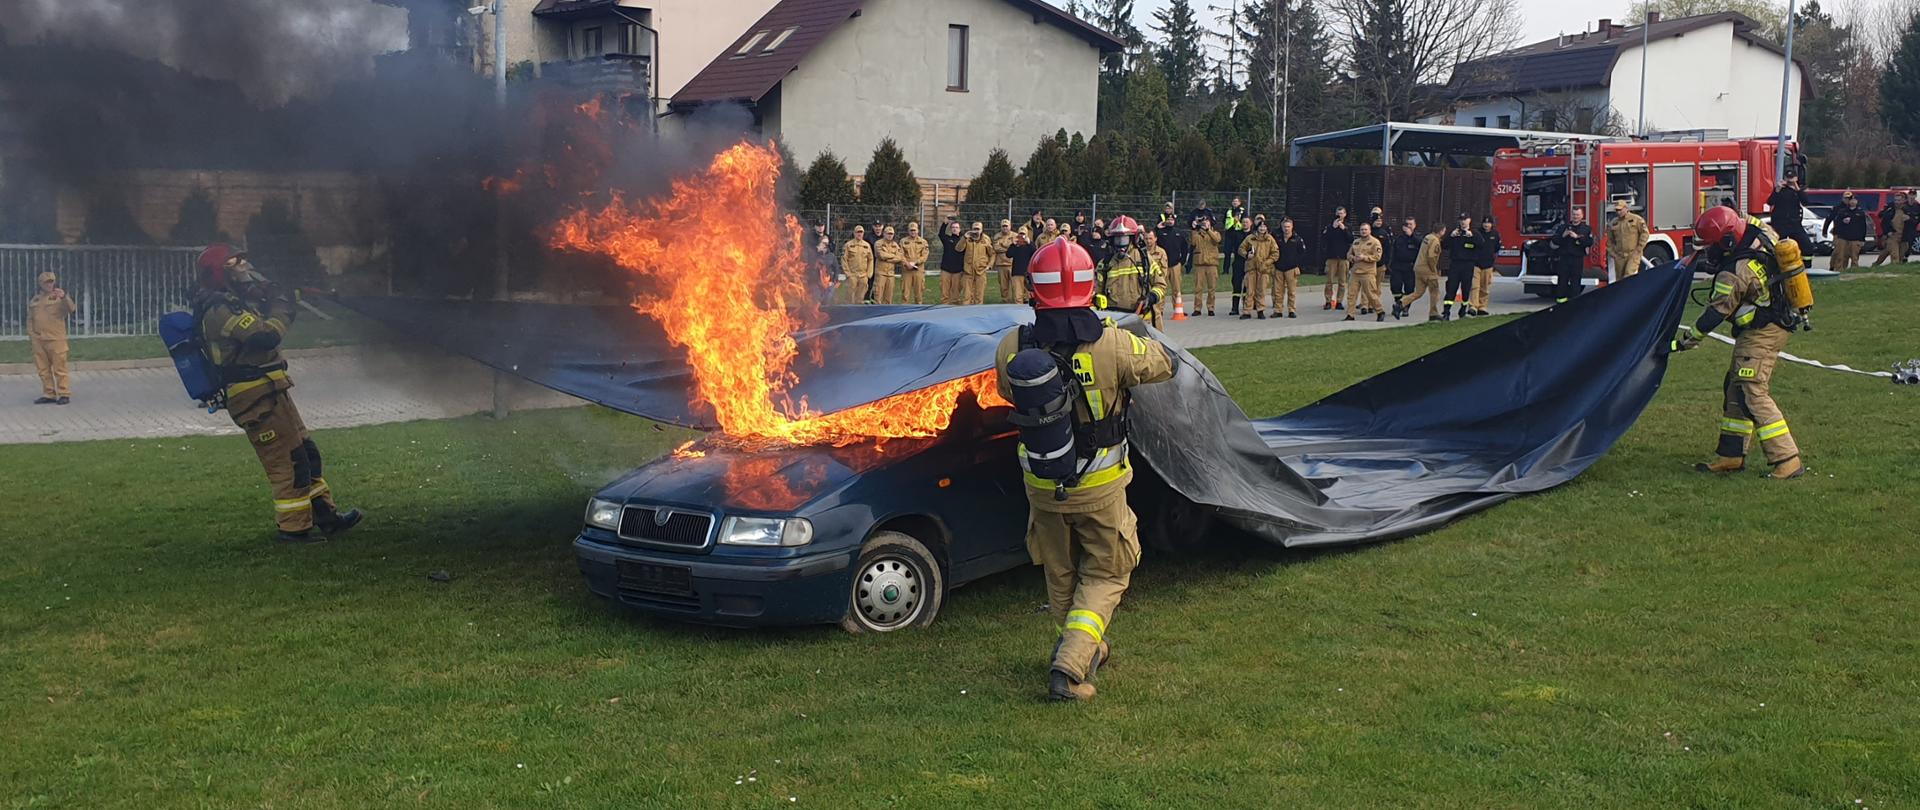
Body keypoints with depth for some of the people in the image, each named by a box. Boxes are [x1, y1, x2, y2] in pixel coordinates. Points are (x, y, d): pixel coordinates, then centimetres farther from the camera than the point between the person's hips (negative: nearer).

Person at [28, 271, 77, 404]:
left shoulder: (59, 297, 2)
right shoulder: (34, 299, 17)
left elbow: (72, 309, -15)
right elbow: (30, 318, 22)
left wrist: (64, 297, -31)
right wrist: (31, 334, 11)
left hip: (56, 339, -5)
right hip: (38, 340, 5)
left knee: (59, 368, -6)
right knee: (43, 369, 8)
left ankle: (64, 394, -3)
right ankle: (49, 394, 15)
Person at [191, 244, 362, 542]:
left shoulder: (230, 303, 15)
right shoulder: (221, 310, -17)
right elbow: (266, 336, -25)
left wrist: (275, 298, 6)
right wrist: (282, 304, -10)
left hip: (270, 393, 10)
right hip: (258, 397, -10)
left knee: (306, 452, 13)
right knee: (289, 462, -5)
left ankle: (325, 516, 18)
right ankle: (295, 527, 2)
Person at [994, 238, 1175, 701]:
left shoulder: (1011, 349, -13)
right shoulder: (1114, 346, -21)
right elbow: (1163, 364, -1)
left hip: (1041, 485, 3)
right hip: (1100, 486, -3)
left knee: (1060, 575, 23)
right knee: (1105, 575, 13)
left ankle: (1086, 649, 41)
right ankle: (1071, 663, -3)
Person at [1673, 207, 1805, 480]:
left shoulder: (1735, 273, -25)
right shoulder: (1758, 235, -1)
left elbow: (1716, 313, -19)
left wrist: (1687, 342, -9)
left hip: (1760, 334, -10)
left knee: (1753, 394, -13)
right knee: (1736, 389, 13)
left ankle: (1788, 460, -14)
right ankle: (1732, 455, 17)